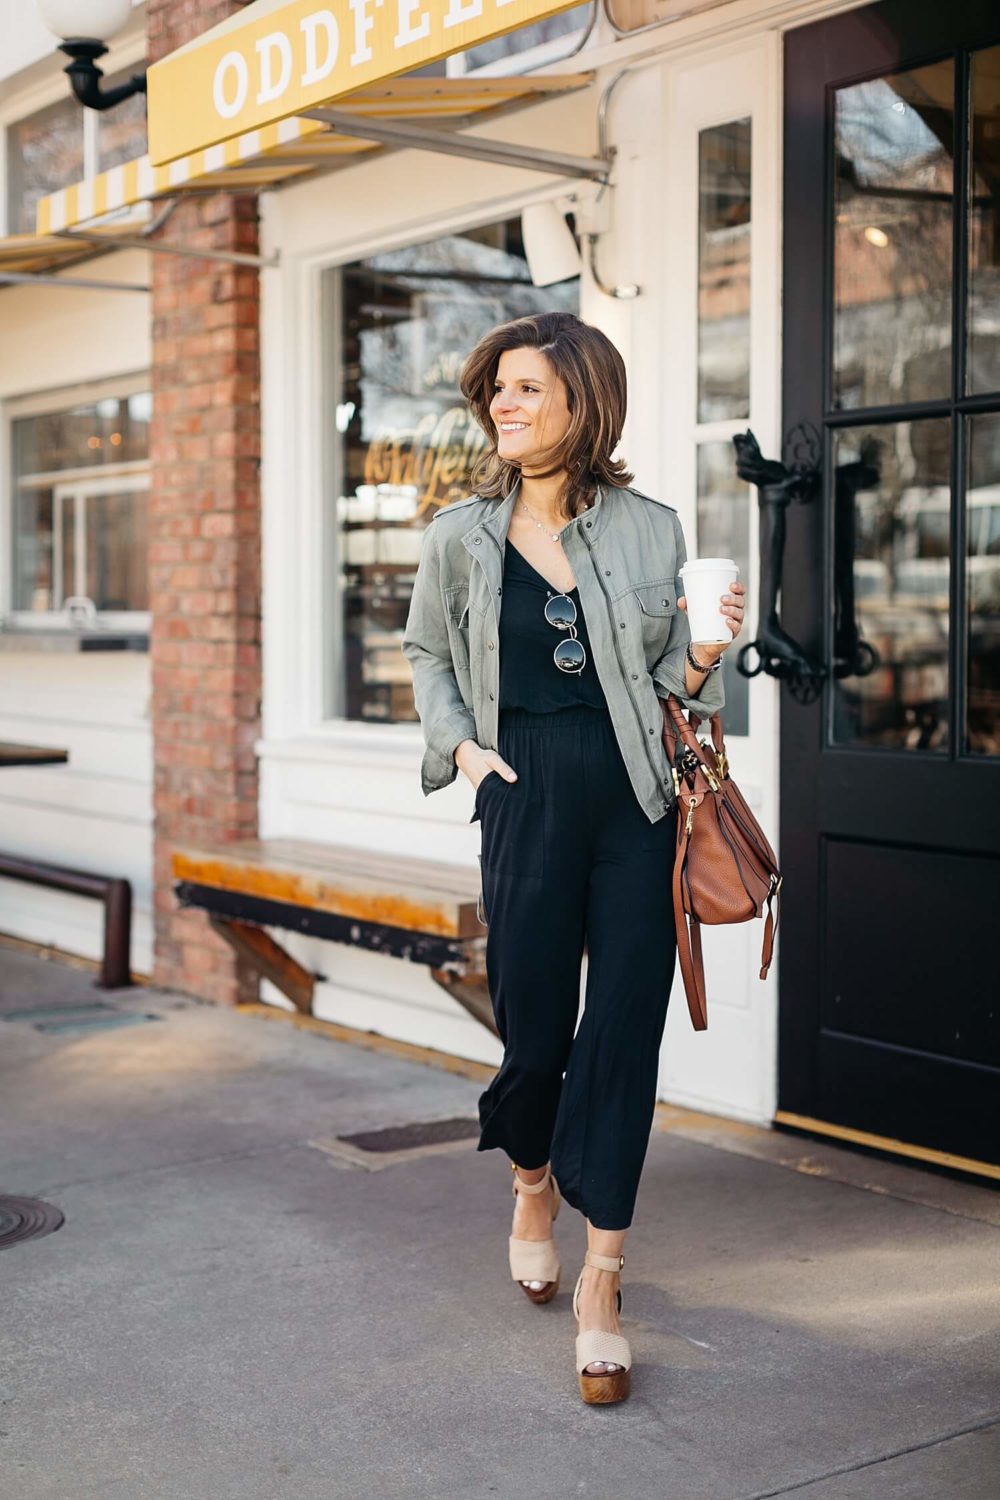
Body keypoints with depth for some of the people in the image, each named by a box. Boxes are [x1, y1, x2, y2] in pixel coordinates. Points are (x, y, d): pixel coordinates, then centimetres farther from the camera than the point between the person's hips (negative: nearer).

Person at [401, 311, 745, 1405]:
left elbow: (671, 681, 10)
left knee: (624, 1034, -1)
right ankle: (533, 1190, 40)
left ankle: (601, 1285, 10)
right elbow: (425, 651, 19)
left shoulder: (651, 529, 3)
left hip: (638, 803, 0)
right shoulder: (461, 535, 3)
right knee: (534, 1030, 5)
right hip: (528, 802, 0)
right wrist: (461, 744, 6)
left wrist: (705, 654, -11)